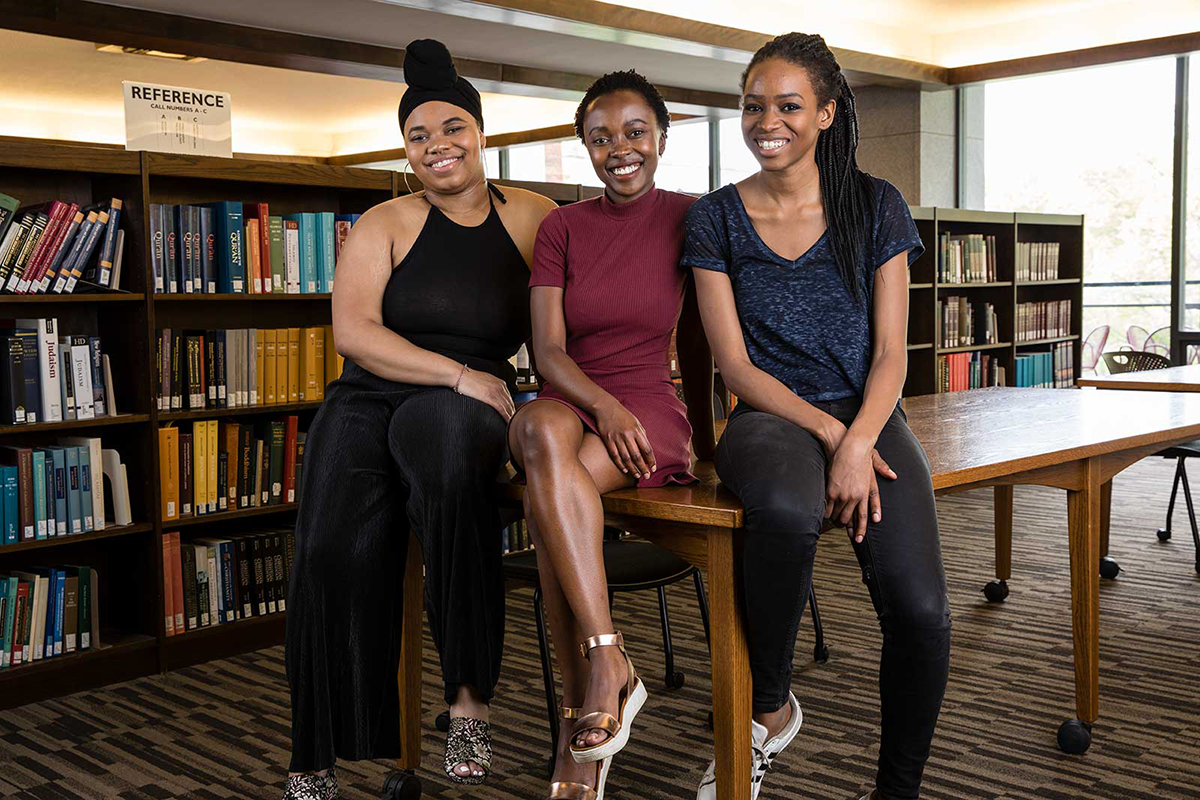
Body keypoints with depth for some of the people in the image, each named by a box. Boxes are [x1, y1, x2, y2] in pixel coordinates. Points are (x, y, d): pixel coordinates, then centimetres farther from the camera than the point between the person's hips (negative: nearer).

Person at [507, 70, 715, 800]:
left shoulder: (689, 219, 6)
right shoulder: (563, 227, 7)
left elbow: (696, 342, 14)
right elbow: (548, 351, -2)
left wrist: (705, 439, 19)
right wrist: (604, 405, -20)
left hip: (650, 407, -1)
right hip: (569, 402, 2)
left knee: (546, 494, -35)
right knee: (544, 436, -38)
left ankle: (584, 706, -24)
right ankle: (609, 663, -35)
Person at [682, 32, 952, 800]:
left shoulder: (875, 205, 7)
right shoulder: (718, 217, 6)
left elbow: (890, 351, 2)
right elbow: (736, 365, 0)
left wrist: (858, 441, -16)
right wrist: (827, 433, -13)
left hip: (868, 416, 1)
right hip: (770, 416, -1)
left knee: (921, 610, -24)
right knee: (786, 509, -39)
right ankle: (770, 708, -13)